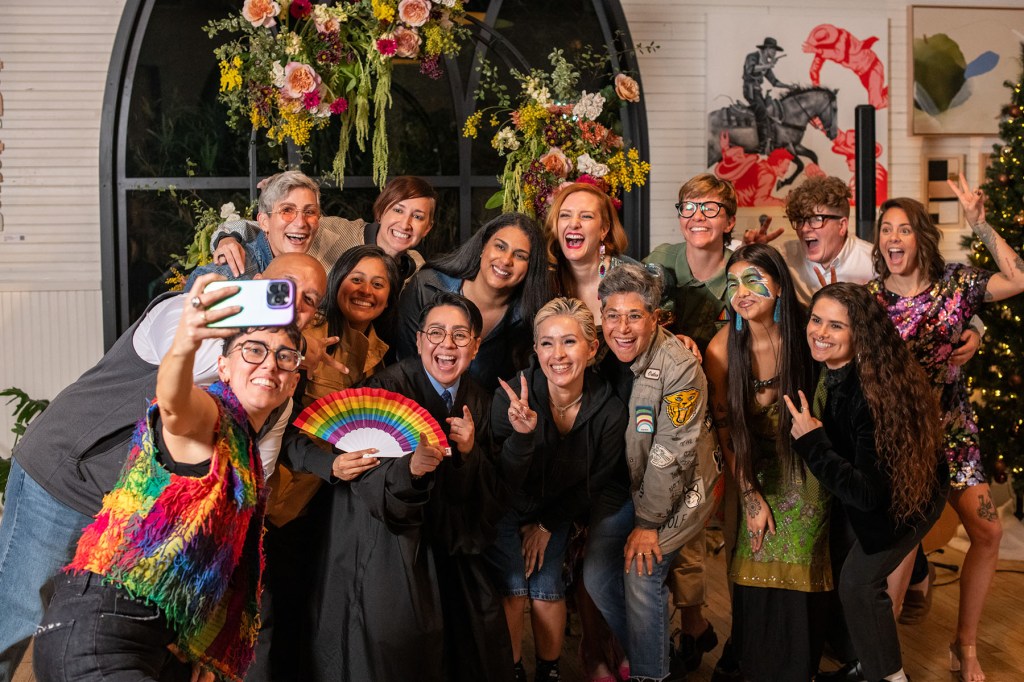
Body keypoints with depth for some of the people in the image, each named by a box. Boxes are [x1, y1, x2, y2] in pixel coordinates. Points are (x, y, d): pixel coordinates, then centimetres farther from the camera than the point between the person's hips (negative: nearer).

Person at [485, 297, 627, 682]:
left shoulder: (609, 411, -22)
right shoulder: (512, 397, -30)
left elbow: (593, 482, -6)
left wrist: (547, 525, -1)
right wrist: (521, 436, -46)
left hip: (556, 510, 2)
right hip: (506, 506, -2)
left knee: (547, 588, -3)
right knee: (513, 588, -9)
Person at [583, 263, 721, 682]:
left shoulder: (679, 367, -22)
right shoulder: (599, 360, -6)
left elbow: (673, 452, -21)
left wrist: (648, 523, -17)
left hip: (679, 485, -5)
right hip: (622, 479, 6)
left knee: (642, 574, -14)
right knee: (595, 574, 1)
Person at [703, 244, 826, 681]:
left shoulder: (804, 335, -13)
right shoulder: (722, 348, -12)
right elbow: (725, 431, -5)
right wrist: (751, 498, -6)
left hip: (804, 468, 0)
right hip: (755, 472, 1)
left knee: (796, 578, -6)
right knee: (754, 583, -4)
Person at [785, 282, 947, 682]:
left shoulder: (875, 393, -37)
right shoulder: (828, 372, -16)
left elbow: (868, 492, -35)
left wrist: (812, 442, -34)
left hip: (904, 497, -8)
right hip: (858, 488, 8)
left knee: (858, 580, -5)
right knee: (834, 567, 16)